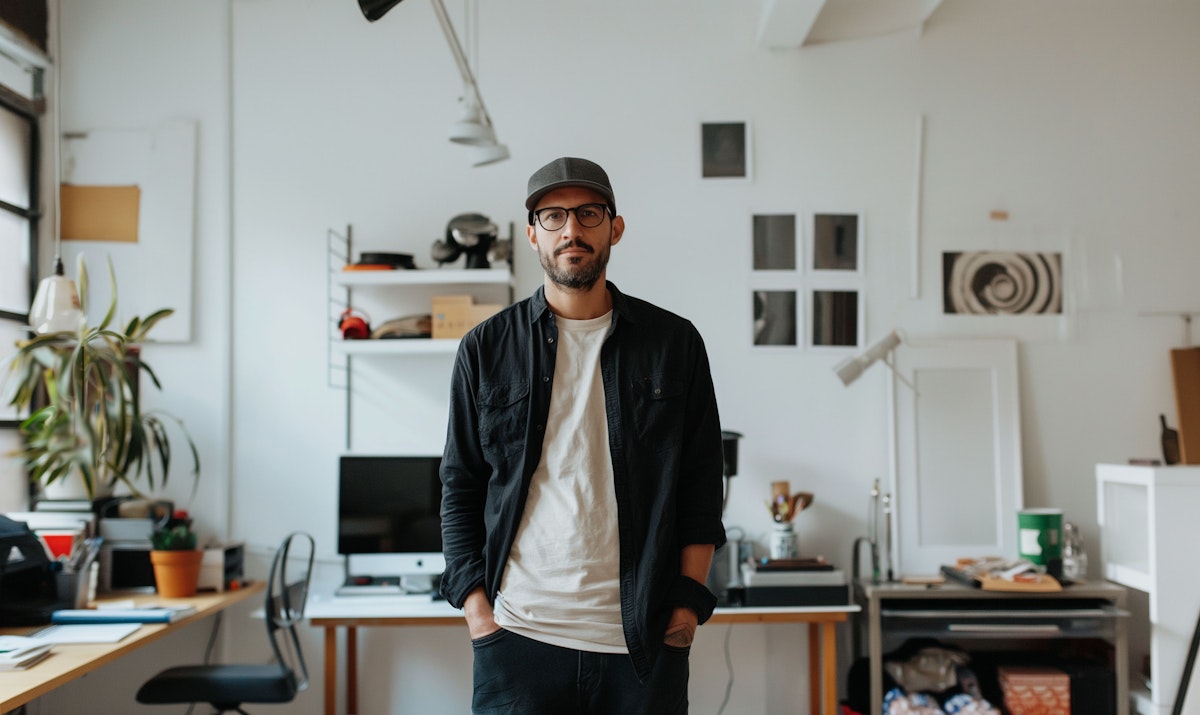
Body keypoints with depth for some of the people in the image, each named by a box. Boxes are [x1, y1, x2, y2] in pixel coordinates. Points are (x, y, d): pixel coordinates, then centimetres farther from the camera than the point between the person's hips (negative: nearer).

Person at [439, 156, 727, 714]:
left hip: (643, 640, 0)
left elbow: (701, 488, 6)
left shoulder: (674, 342, 5)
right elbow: (459, 488, 8)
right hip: (517, 635, 0)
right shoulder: (486, 348, 6)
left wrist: (688, 605, -1)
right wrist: (476, 606, 0)